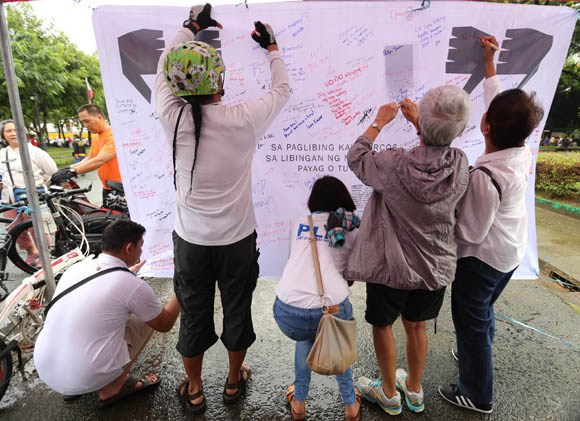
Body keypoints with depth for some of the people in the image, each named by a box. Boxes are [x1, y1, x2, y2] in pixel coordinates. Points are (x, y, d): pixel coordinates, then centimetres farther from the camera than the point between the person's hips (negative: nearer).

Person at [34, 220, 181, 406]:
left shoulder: (76, 267, 1)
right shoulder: (134, 286, -15)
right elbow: (165, 324, 2)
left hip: (44, 370, 6)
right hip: (86, 379, -6)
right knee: (145, 318, 9)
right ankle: (112, 388, 11)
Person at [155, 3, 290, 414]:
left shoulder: (173, 118, -13)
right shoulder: (244, 119, -17)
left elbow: (165, 67, 8)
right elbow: (282, 90, 3)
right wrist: (272, 47, 19)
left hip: (191, 239, 2)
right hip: (237, 238, -1)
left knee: (194, 314, 18)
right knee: (237, 309, 19)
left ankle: (194, 391, 40)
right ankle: (234, 382, 42)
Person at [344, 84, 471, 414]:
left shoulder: (393, 165, -27)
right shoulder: (461, 164, -15)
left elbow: (356, 157, -7)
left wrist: (379, 123, 4)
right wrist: (418, 123, 12)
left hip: (392, 266, -4)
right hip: (435, 266, 4)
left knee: (382, 325, 19)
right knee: (416, 325, 24)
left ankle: (389, 394, 40)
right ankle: (414, 391, 46)